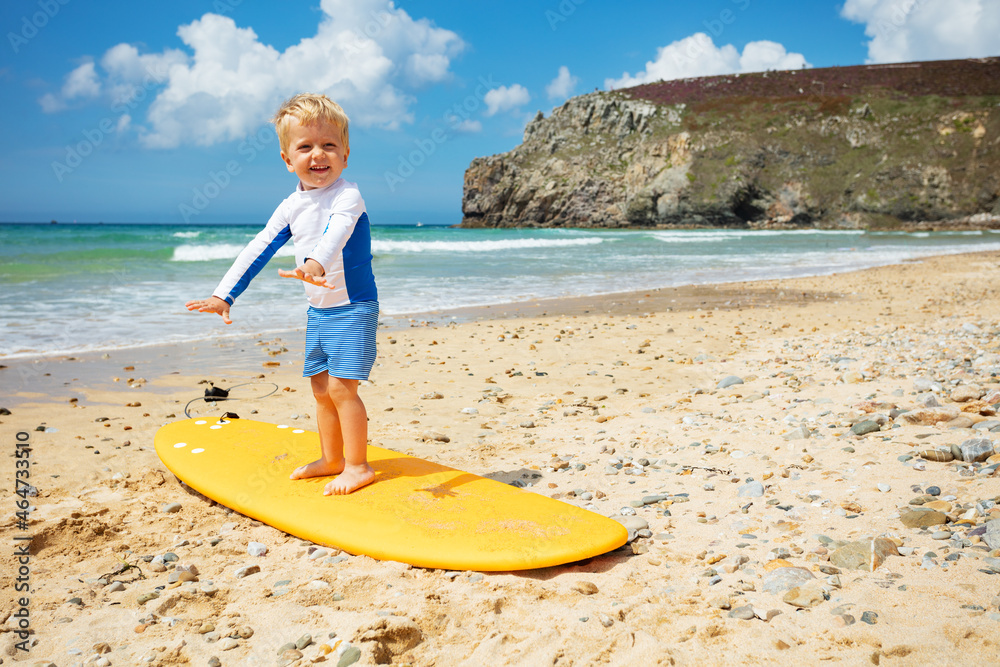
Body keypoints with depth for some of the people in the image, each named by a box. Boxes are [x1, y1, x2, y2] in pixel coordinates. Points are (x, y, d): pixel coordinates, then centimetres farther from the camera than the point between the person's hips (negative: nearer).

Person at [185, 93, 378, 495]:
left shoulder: (347, 197, -16)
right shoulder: (291, 208, 5)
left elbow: (336, 232, -38)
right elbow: (258, 249, 9)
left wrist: (317, 264, -58)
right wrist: (224, 294, 6)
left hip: (353, 308, -7)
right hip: (317, 310, 8)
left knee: (341, 386, -11)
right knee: (321, 387, 13)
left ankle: (358, 466, 1)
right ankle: (332, 459, 27)